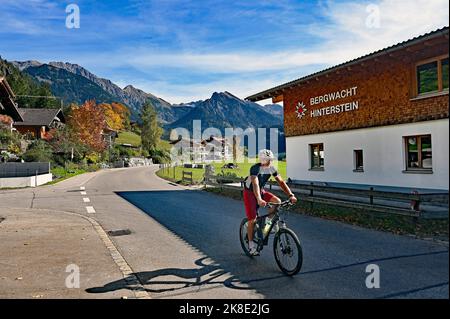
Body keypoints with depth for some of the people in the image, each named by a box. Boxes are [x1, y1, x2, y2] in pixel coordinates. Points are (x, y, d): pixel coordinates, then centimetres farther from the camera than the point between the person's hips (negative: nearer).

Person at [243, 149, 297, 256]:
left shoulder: (271, 169, -11)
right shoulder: (255, 168, -29)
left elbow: (281, 182, -11)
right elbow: (255, 184, -42)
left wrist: (291, 195, -23)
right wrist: (259, 200, -56)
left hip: (261, 191, 6)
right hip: (249, 192, -6)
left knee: (278, 202, -18)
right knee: (252, 219, -9)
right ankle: (251, 243, 8)